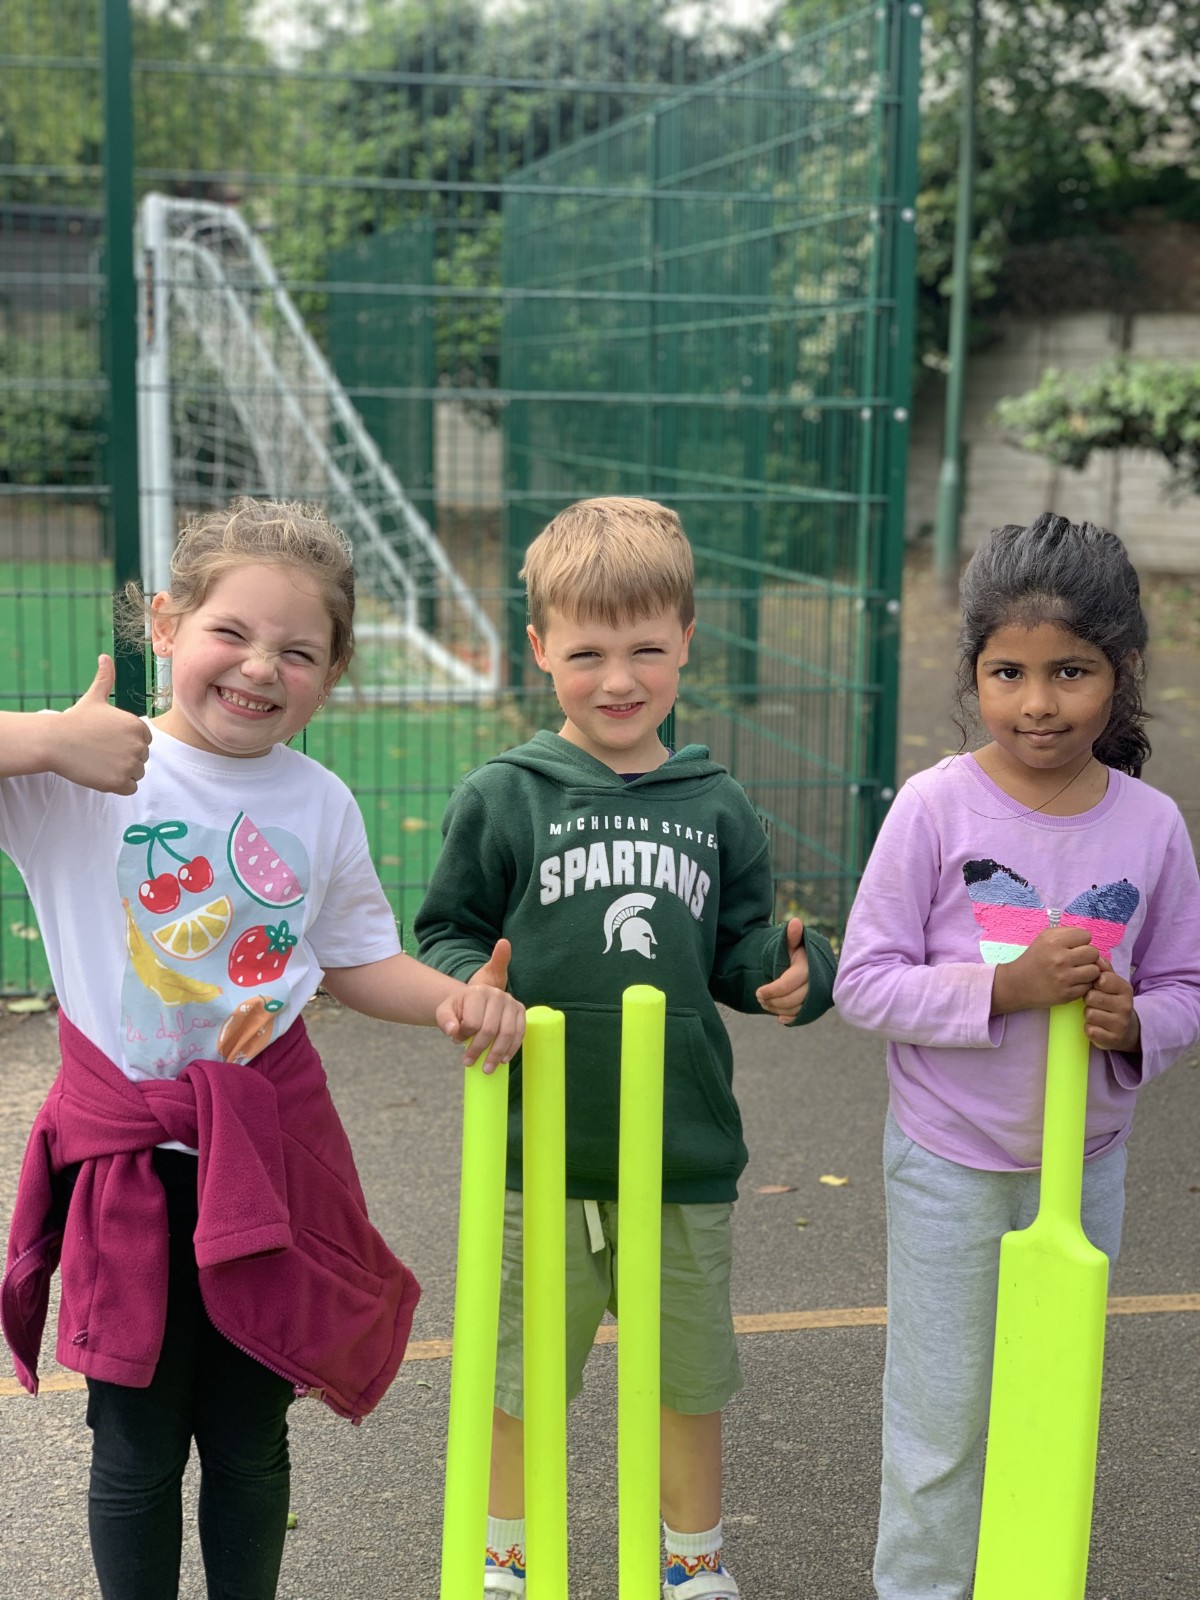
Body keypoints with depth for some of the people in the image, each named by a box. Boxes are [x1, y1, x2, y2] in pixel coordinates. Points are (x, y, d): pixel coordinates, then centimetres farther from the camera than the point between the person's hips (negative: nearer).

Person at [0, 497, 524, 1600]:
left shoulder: (320, 805, 1)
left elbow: (359, 959, 10)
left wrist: (455, 1001, -6)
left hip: (269, 1147, 3)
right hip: (126, 1151, -2)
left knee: (251, 1436, 17)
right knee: (137, 1445, 10)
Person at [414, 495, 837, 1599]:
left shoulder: (715, 807, 4)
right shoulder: (500, 799, -5)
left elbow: (738, 949, 11)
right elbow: (447, 935, 1)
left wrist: (790, 968, -10)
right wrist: (469, 986, -20)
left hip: (684, 1147, 2)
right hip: (537, 1149, -2)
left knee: (687, 1375, 17)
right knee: (519, 1376, 14)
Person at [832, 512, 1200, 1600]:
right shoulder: (936, 805, -14)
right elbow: (865, 982, -14)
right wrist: (1004, 988, -26)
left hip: (1085, 1162, 3)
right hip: (950, 1161, -3)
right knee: (941, 1425, 10)